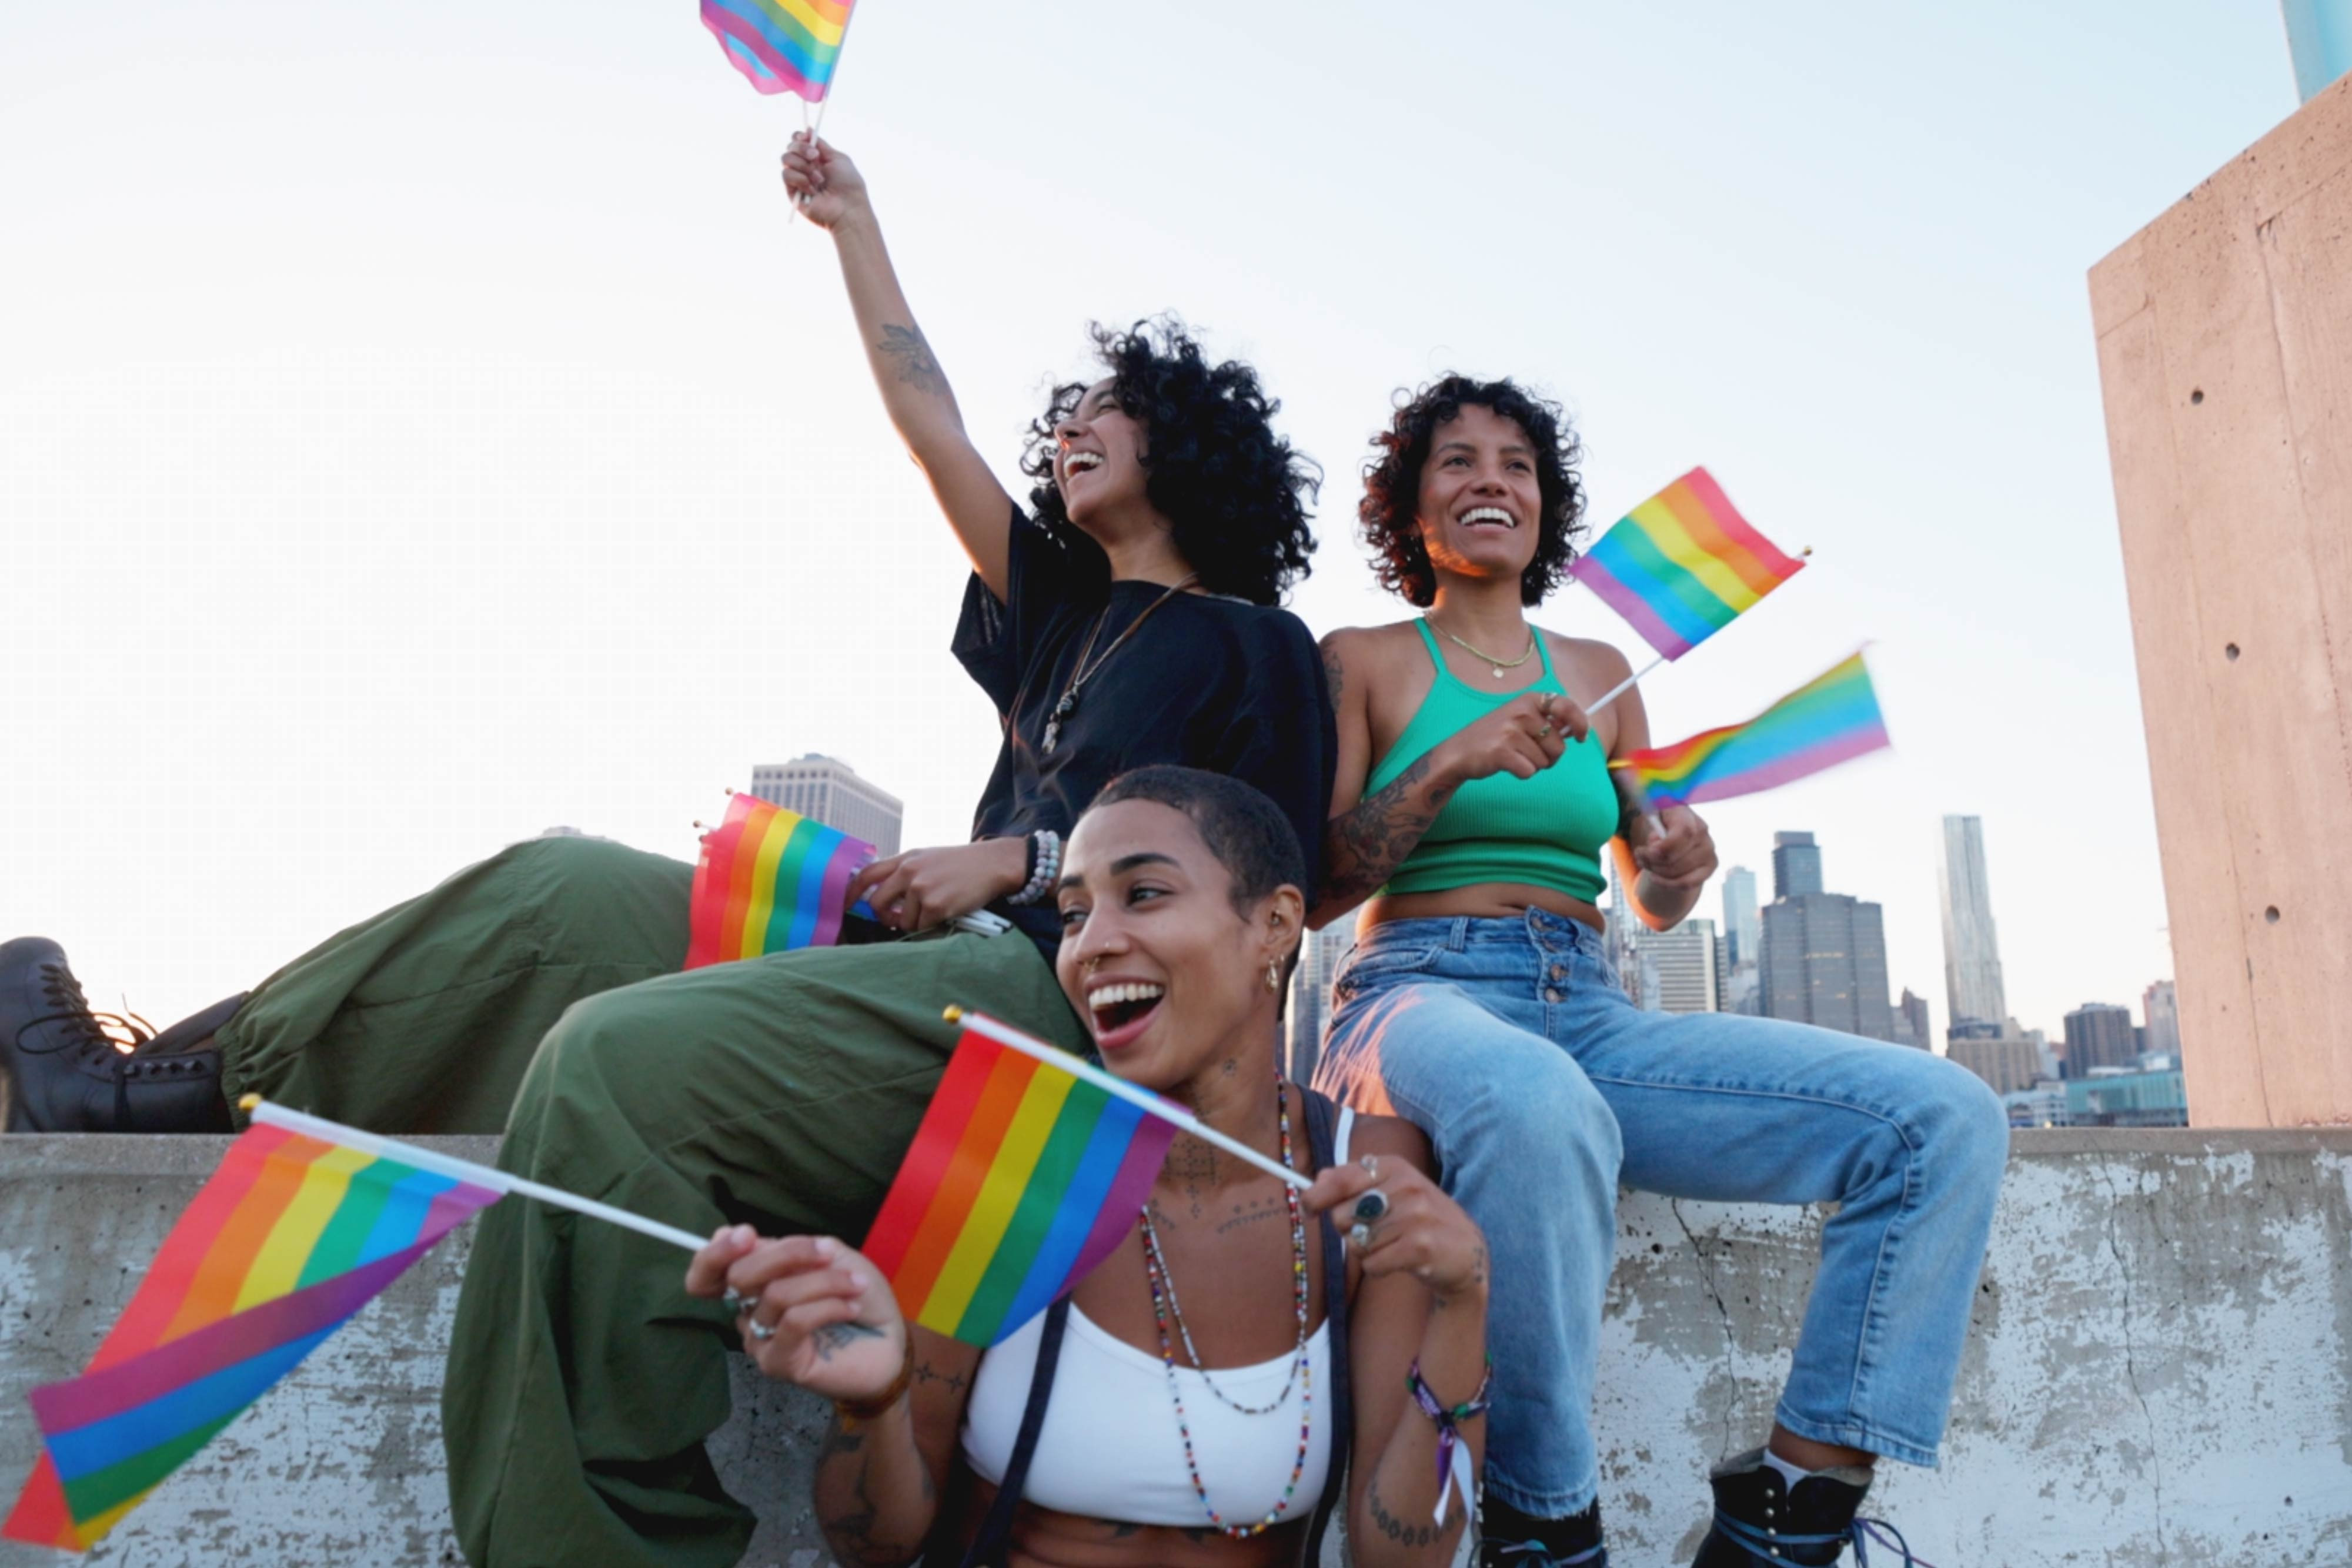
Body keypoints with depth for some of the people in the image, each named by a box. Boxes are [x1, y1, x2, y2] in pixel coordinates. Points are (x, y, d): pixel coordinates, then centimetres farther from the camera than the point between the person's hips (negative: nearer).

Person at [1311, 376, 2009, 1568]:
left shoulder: (1596, 673, 20)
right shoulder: (1362, 661, 8)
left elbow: (1656, 903, 22)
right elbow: (1311, 893, 0)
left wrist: (1679, 866, -3)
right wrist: (1452, 764, -12)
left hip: (1590, 1013, 5)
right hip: (1421, 997, -5)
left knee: (1945, 1117, -13)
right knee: (1538, 1107, -43)